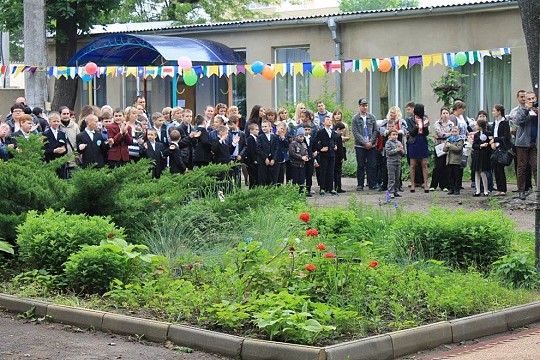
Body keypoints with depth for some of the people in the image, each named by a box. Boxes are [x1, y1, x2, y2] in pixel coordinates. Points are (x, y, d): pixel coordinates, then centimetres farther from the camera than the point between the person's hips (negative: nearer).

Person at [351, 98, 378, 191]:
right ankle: (360, 185, 8)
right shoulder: (355, 118, -1)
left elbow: (375, 131, 6)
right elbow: (355, 133, -7)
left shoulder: (371, 117, 7)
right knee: (361, 166, 2)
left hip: (371, 145, 2)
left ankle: (372, 184, 7)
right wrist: (364, 142, -13)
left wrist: (371, 142, -8)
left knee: (372, 165, 0)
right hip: (360, 146, -2)